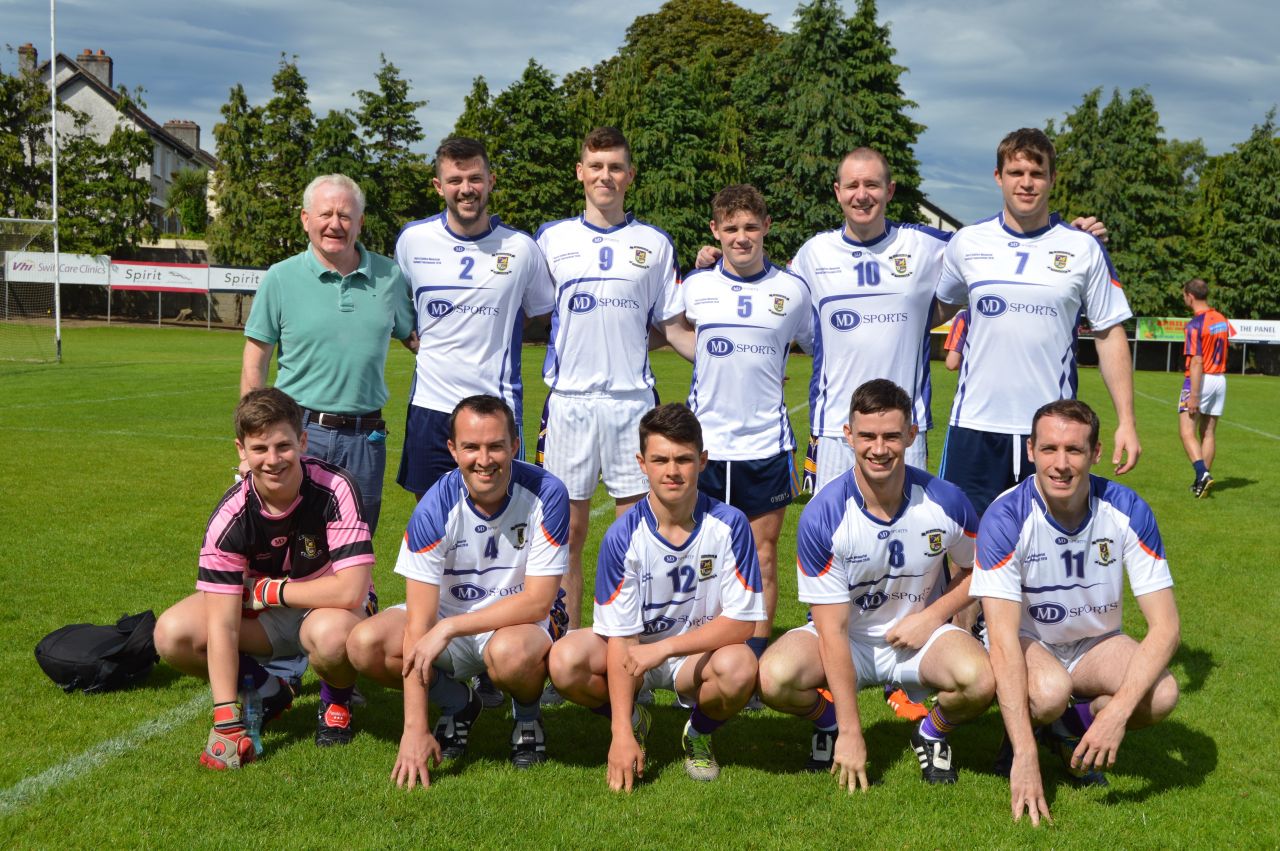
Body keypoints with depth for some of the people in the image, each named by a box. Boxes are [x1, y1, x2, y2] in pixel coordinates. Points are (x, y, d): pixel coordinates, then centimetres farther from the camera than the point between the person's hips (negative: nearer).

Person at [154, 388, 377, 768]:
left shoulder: (335, 489, -27)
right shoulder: (230, 516, -21)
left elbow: (350, 590, -32)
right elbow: (222, 625, -23)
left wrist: (269, 590, -21)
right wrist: (226, 721, -29)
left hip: (330, 606, -3)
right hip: (262, 614, 3)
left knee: (332, 632, -39)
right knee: (172, 634, -19)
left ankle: (336, 698, -1)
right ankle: (266, 692, 7)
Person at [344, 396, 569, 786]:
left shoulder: (545, 494, -22)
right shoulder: (436, 508, -20)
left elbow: (537, 601, -21)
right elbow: (419, 623, -22)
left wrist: (450, 627, -29)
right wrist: (414, 728, -26)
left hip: (525, 619, -2)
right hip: (448, 614, 3)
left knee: (510, 651, -38)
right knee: (365, 644, -21)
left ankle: (527, 714, 0)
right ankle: (457, 703, 7)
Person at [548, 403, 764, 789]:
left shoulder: (729, 525, -17)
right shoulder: (623, 535, -18)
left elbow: (740, 622, -16)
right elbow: (619, 636, -18)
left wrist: (665, 648, -27)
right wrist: (622, 734, -25)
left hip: (699, 653, 0)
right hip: (635, 648, 1)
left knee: (740, 667, -35)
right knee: (565, 661, -28)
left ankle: (699, 733, 1)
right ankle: (632, 721, 6)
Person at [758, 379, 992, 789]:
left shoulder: (945, 501, -15)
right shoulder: (821, 516, -21)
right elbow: (832, 629, -20)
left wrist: (934, 615, -13)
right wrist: (850, 734, -21)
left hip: (920, 637, 1)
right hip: (846, 638, -1)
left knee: (979, 679, -32)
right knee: (775, 676, -31)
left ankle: (933, 732, 5)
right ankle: (831, 725, 5)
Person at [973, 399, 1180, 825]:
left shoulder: (1127, 511, -18)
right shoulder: (1006, 518, -25)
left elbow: (1165, 626, -18)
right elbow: (1004, 641, -31)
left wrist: (1118, 710, -34)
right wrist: (1025, 754, -38)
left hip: (1096, 643, 3)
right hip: (1027, 642, -3)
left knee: (1162, 695, -27)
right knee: (1050, 691, -36)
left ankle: (1075, 725, 4)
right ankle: (1018, 737, 0)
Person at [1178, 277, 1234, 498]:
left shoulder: (1195, 325, -17)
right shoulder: (1221, 319, 7)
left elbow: (1196, 362, -21)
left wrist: (1194, 395, -22)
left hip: (1200, 380, -8)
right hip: (1220, 379, 8)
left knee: (1187, 432, -6)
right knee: (1208, 433, 11)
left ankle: (1202, 473, -22)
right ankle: (1203, 480, 13)